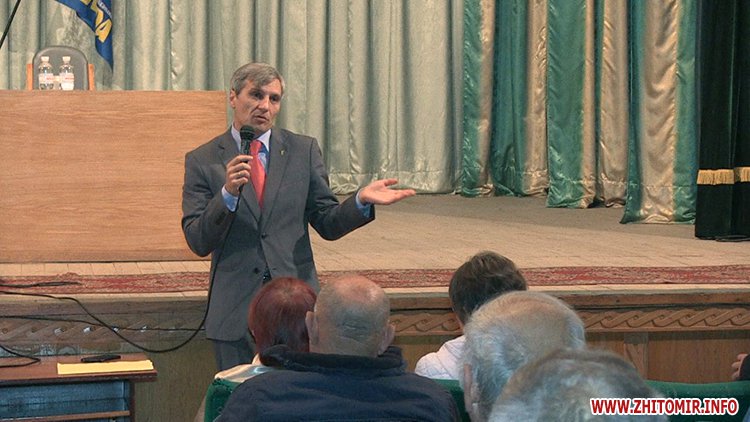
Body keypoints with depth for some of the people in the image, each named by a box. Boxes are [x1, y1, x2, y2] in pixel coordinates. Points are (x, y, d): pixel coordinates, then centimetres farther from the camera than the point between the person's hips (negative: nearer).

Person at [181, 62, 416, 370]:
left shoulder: (303, 151, 7)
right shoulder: (202, 161, 2)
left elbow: (327, 224, 7)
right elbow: (198, 243, -6)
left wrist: (362, 201, -12)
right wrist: (228, 193, -20)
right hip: (235, 309, -1)